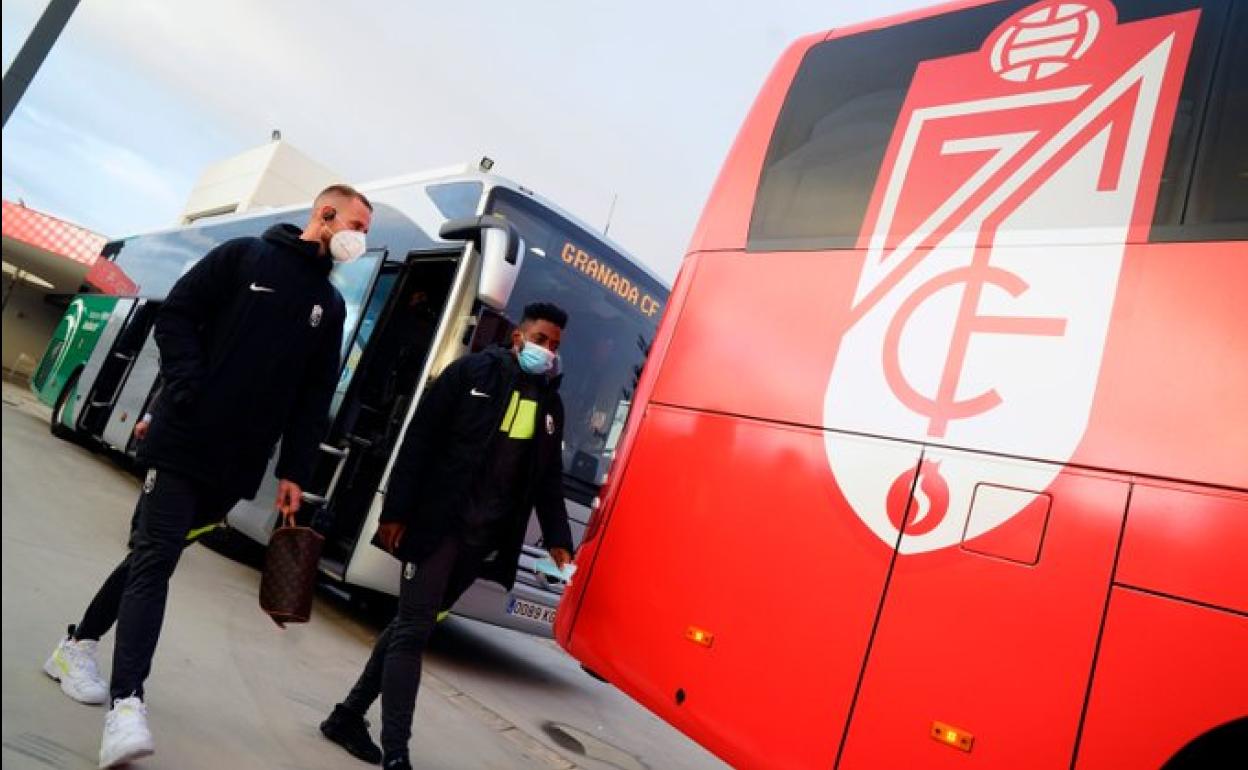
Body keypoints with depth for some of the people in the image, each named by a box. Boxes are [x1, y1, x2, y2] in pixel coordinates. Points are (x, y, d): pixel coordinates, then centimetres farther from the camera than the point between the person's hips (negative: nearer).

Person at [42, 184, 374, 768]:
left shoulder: (330, 304, 12)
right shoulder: (244, 255, 1)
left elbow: (315, 397, 9)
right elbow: (176, 315, -1)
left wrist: (293, 470, 5)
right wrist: (189, 385, -16)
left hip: (237, 463, 5)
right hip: (184, 440, -4)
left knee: (154, 555, 15)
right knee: (155, 559, -9)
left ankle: (79, 645, 33)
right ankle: (127, 703, -9)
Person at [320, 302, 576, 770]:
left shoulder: (551, 404, 12)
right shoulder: (472, 372, -4)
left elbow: (548, 479, 15)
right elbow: (419, 441, -6)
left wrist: (557, 538, 4)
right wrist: (396, 511, -11)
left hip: (484, 539, 5)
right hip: (435, 524, -5)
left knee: (412, 626, 13)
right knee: (413, 630, -3)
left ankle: (349, 716, 27)